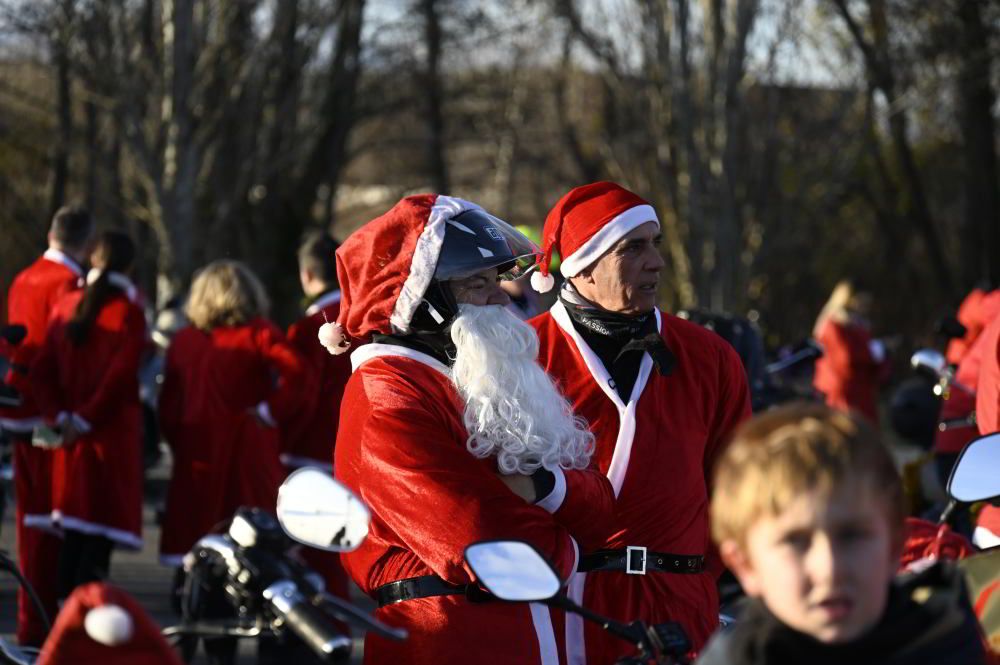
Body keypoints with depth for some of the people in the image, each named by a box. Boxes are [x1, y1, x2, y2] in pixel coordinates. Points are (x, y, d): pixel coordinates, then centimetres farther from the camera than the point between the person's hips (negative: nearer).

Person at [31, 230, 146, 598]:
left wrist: (60, 416, 1)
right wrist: (86, 418, -10)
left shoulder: (66, 306, 8)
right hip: (114, 432, -5)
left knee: (73, 533, 12)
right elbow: (121, 375, -15)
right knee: (102, 533, -4)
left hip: (72, 440, 5)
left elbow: (42, 370, 5)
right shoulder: (128, 310, -7)